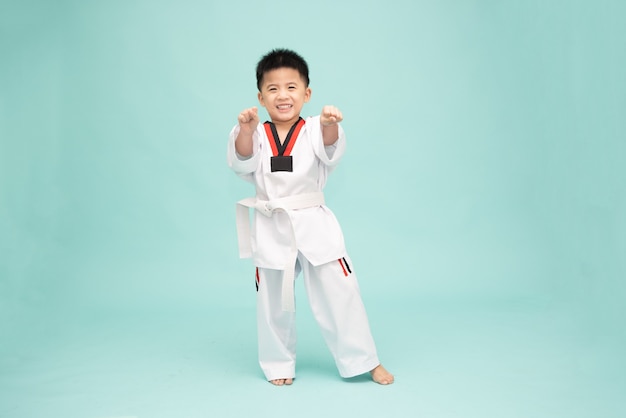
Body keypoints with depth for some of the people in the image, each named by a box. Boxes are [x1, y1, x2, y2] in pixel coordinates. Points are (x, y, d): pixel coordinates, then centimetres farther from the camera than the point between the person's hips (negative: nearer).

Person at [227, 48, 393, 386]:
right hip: (271, 231, 1)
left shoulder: (313, 130, -1)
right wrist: (245, 130, -31)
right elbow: (242, 162, -13)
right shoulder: (256, 135, 2)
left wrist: (331, 125, -43)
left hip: (313, 226, -1)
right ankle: (278, 364, 32)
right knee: (273, 302, 12)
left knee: (339, 294, 2)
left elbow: (330, 149, -21)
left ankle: (364, 361, 19)